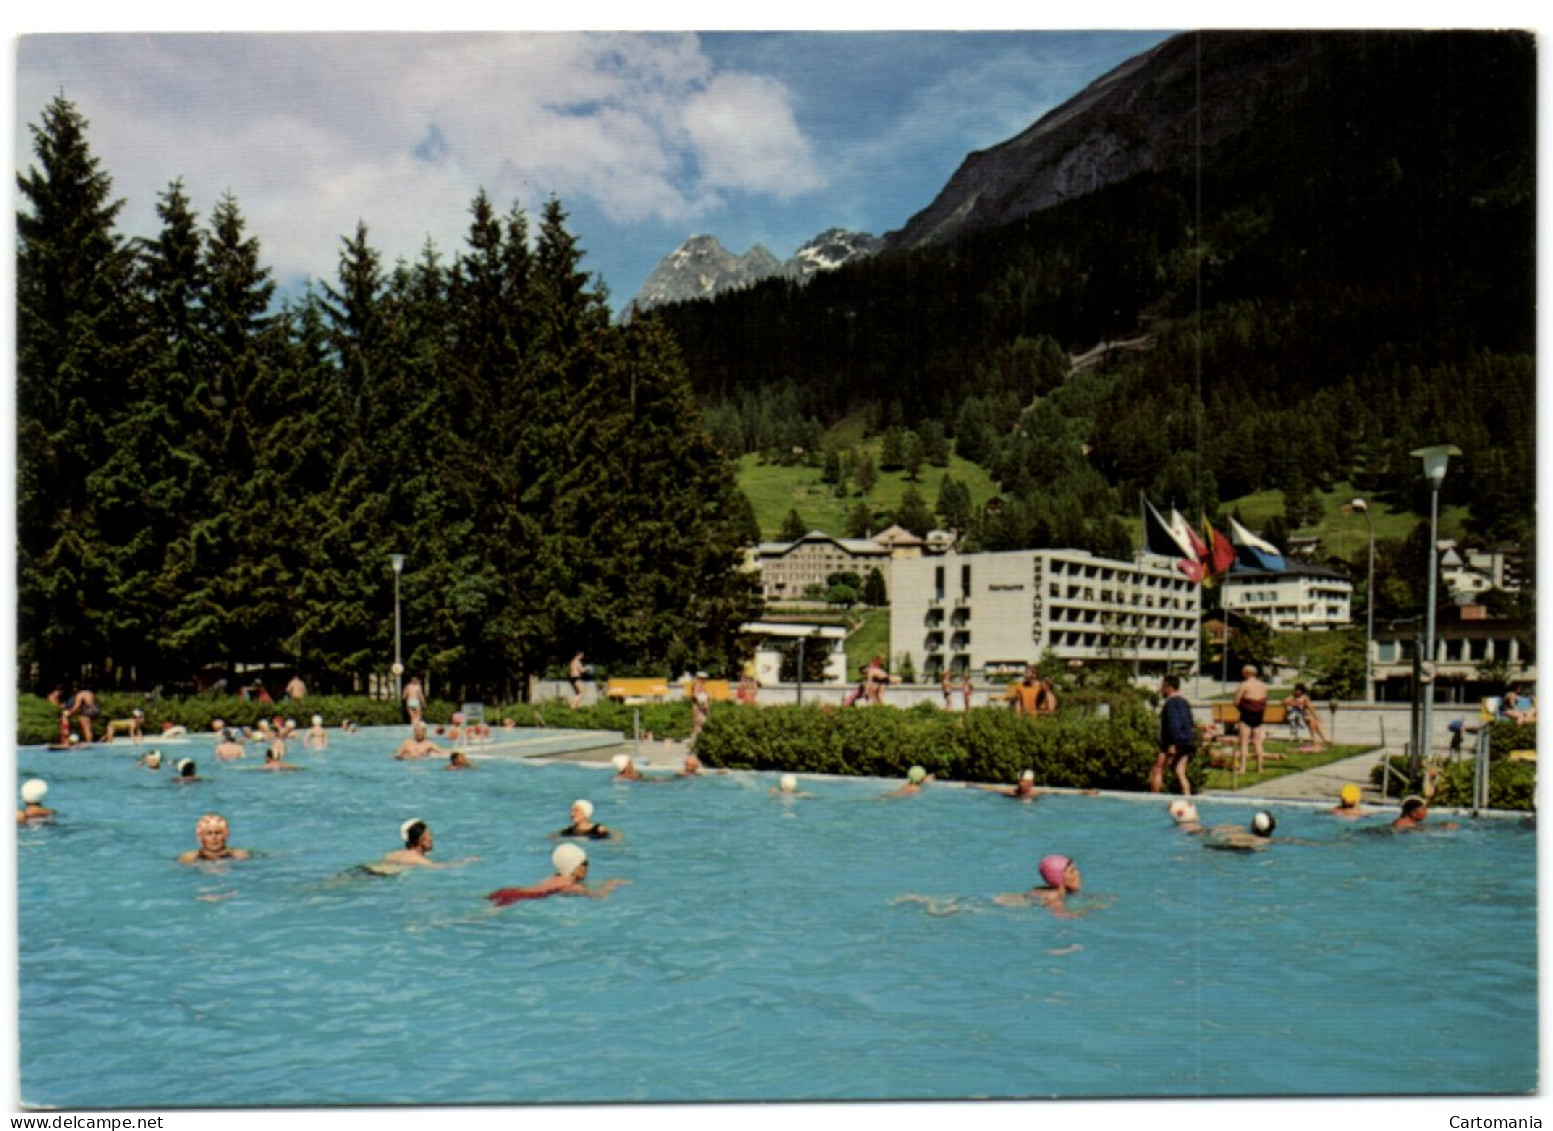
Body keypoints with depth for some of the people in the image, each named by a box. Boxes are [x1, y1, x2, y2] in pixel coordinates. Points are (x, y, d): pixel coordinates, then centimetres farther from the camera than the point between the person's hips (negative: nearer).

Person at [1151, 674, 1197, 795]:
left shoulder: (1171, 702, -11)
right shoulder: (1184, 702, 18)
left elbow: (1174, 723, -20)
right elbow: (1189, 723, 23)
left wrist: (1173, 744, -24)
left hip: (1176, 744, -9)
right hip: (1187, 743, 9)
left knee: (1157, 771, -4)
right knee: (1180, 773, 7)